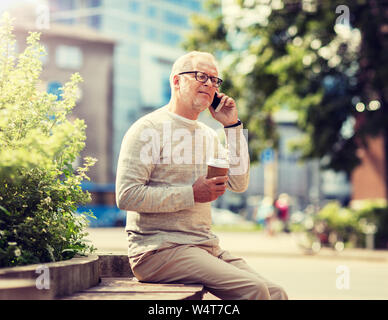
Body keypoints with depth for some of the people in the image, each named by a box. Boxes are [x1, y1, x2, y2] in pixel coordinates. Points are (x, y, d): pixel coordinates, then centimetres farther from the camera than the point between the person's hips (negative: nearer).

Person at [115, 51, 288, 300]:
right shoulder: (148, 129, -5)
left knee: (276, 294, -8)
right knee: (253, 289, -23)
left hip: (206, 247, 8)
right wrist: (191, 194, -16)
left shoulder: (208, 134, 20)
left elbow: (239, 183, 11)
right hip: (159, 248, -8)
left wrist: (233, 126, 7)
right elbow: (127, 196, -15)